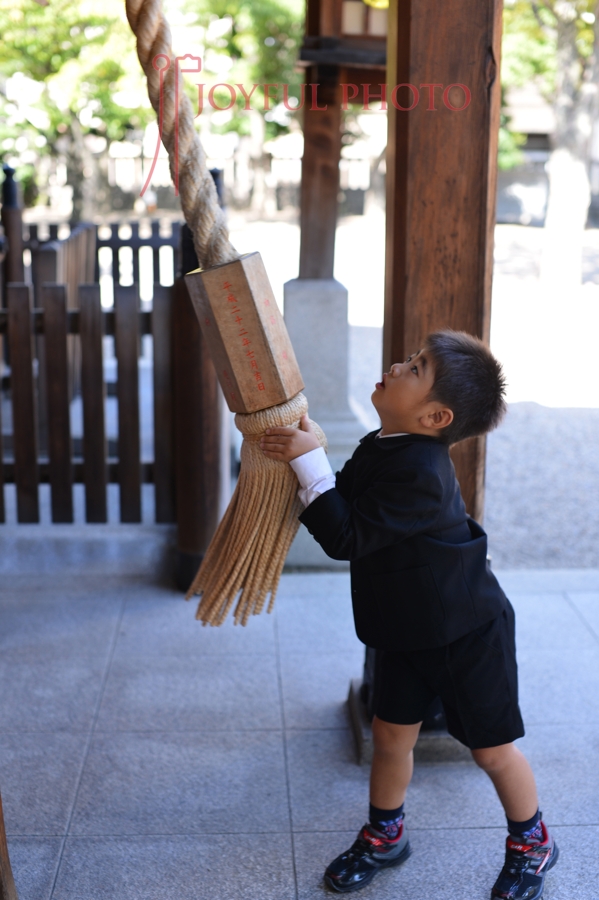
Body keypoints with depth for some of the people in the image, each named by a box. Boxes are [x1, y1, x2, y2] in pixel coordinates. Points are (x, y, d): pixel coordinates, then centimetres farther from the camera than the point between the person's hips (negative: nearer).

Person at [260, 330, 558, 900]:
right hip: (406, 630, 8)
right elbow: (340, 504, 10)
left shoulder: (419, 473, -33)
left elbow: (346, 537, -32)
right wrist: (302, 456, -4)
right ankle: (385, 836, 35)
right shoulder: (381, 449, -3)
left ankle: (531, 843, 32)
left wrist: (310, 461, -30)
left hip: (467, 633, -8)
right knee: (391, 735, 14)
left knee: (491, 748, 9)